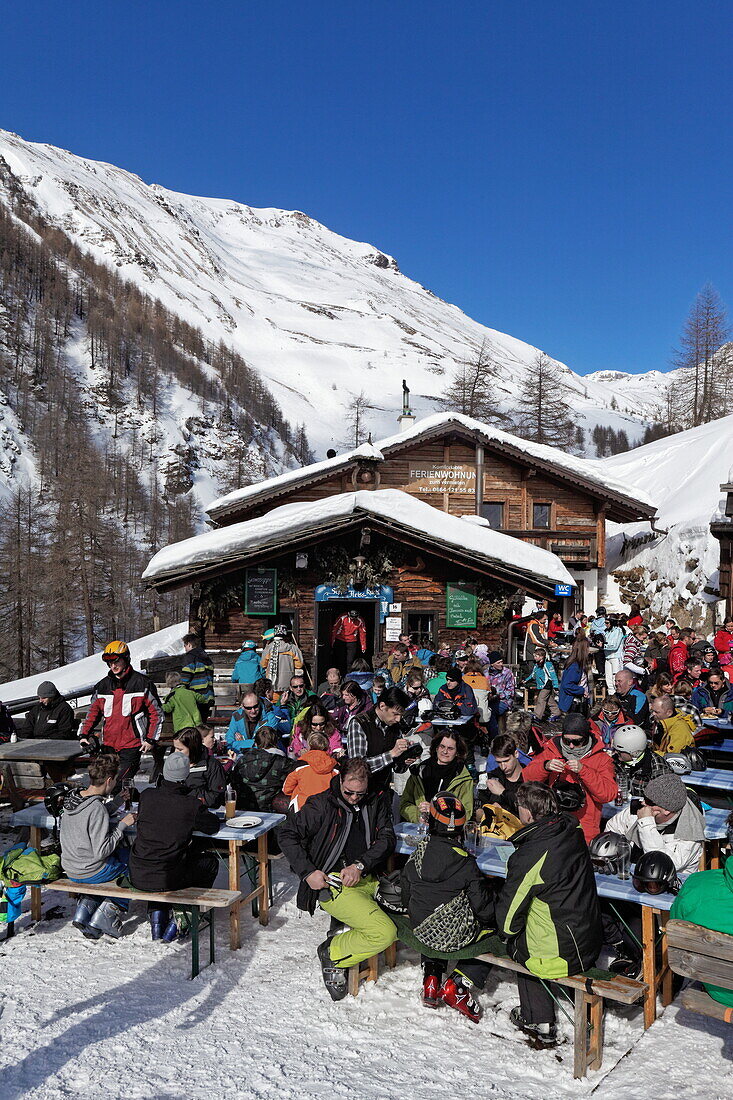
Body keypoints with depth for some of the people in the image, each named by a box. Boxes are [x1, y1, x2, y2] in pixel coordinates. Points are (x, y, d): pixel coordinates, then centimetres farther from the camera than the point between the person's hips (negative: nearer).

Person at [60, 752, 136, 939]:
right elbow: (101, 852, -28)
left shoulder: (71, 798, -3)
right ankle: (106, 917, 12)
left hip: (70, 870, 8)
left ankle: (85, 908, 21)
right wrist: (122, 824, -19)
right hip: (90, 872, -7)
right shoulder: (97, 809, -27)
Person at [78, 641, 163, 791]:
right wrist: (84, 735, 9)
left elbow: (156, 713, 0)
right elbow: (93, 712, 21)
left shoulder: (142, 683, -4)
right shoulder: (103, 686, 11)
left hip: (132, 745, -5)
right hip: (108, 745, 6)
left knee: (120, 783, -15)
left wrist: (151, 739, -5)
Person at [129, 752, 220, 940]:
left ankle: (156, 914, 29)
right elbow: (213, 826, 1)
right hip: (167, 879, -4)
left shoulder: (147, 795, -4)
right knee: (210, 861, 21)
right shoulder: (191, 805, -14)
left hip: (137, 876, 4)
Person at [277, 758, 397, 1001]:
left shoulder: (377, 802, 10)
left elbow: (387, 838, 3)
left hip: (368, 879, 6)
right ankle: (332, 955, 3)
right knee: (385, 933, -22)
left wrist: (360, 865, -13)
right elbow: (287, 833, -3)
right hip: (333, 883, -6)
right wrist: (308, 872, -11)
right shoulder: (322, 805, -3)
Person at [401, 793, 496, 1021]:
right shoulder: (465, 863, -17)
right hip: (457, 935, -5)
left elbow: (406, 896, 7)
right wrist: (489, 922, 11)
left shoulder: (416, 857, -6)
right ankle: (457, 985, 6)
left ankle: (431, 978, 21)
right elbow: (482, 904, -11)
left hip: (421, 931, 5)